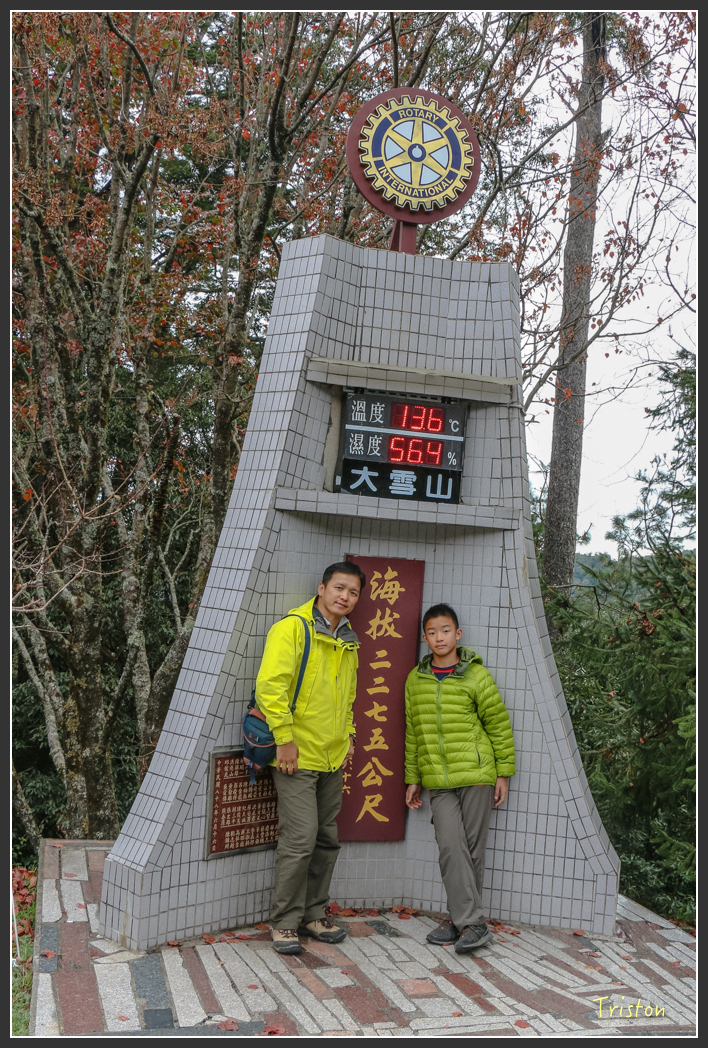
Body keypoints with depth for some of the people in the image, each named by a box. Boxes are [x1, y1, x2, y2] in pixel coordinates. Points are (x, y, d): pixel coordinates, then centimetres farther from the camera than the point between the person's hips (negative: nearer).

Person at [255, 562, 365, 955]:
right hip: (297, 757, -8)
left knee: (327, 839, 13)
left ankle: (313, 914, 27)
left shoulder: (347, 641, 13)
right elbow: (270, 685, -19)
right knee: (300, 839, -9)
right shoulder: (292, 628, -11)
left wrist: (348, 735, 16)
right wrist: (285, 739, -19)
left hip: (332, 759, 8)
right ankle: (284, 922, 7)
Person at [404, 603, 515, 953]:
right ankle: (470, 922, -1)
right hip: (438, 781, 2)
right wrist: (412, 778, 15)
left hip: (476, 775, -2)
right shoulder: (415, 680, 7)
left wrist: (503, 773, 1)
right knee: (451, 846, -9)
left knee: (473, 849, 3)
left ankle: (460, 918, 14)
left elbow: (499, 725, 2)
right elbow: (413, 733, 15)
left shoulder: (476, 675, -3)